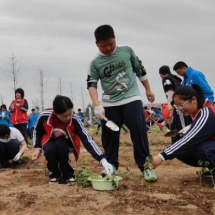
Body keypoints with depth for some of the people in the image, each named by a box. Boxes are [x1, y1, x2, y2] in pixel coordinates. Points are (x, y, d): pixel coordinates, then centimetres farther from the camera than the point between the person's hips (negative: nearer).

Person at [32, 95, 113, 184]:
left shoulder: (74, 120, -30)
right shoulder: (44, 116, -27)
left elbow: (87, 139, -33)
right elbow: (37, 131, -3)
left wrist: (102, 160, -41)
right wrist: (38, 148, -11)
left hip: (65, 142, 0)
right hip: (49, 141, 1)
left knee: (60, 145, -36)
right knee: (49, 149, -34)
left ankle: (68, 174, -10)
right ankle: (54, 174, -2)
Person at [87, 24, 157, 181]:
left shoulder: (127, 51, 0)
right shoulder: (95, 63, -1)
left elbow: (140, 70, 11)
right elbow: (91, 84, -8)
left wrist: (148, 89, 16)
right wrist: (97, 105, -22)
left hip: (132, 99, -1)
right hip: (110, 103, 2)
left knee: (139, 132, -9)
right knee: (109, 136, 6)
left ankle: (145, 166, 1)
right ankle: (111, 167, 22)